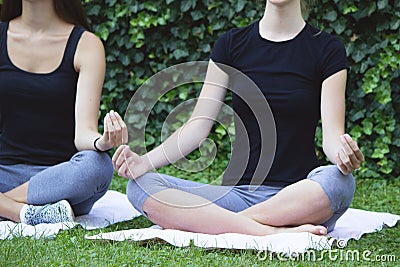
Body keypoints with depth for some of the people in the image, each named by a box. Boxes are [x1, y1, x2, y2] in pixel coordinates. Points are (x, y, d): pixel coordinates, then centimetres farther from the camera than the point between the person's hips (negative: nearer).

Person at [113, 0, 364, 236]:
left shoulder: (327, 48, 3)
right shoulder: (232, 43, 10)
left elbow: (331, 134, -6)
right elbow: (199, 126, 4)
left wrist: (343, 151, -31)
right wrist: (145, 161, -12)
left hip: (299, 196, -2)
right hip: (238, 192, 3)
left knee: (338, 181, -37)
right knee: (141, 186, -21)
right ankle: (271, 232, -33)